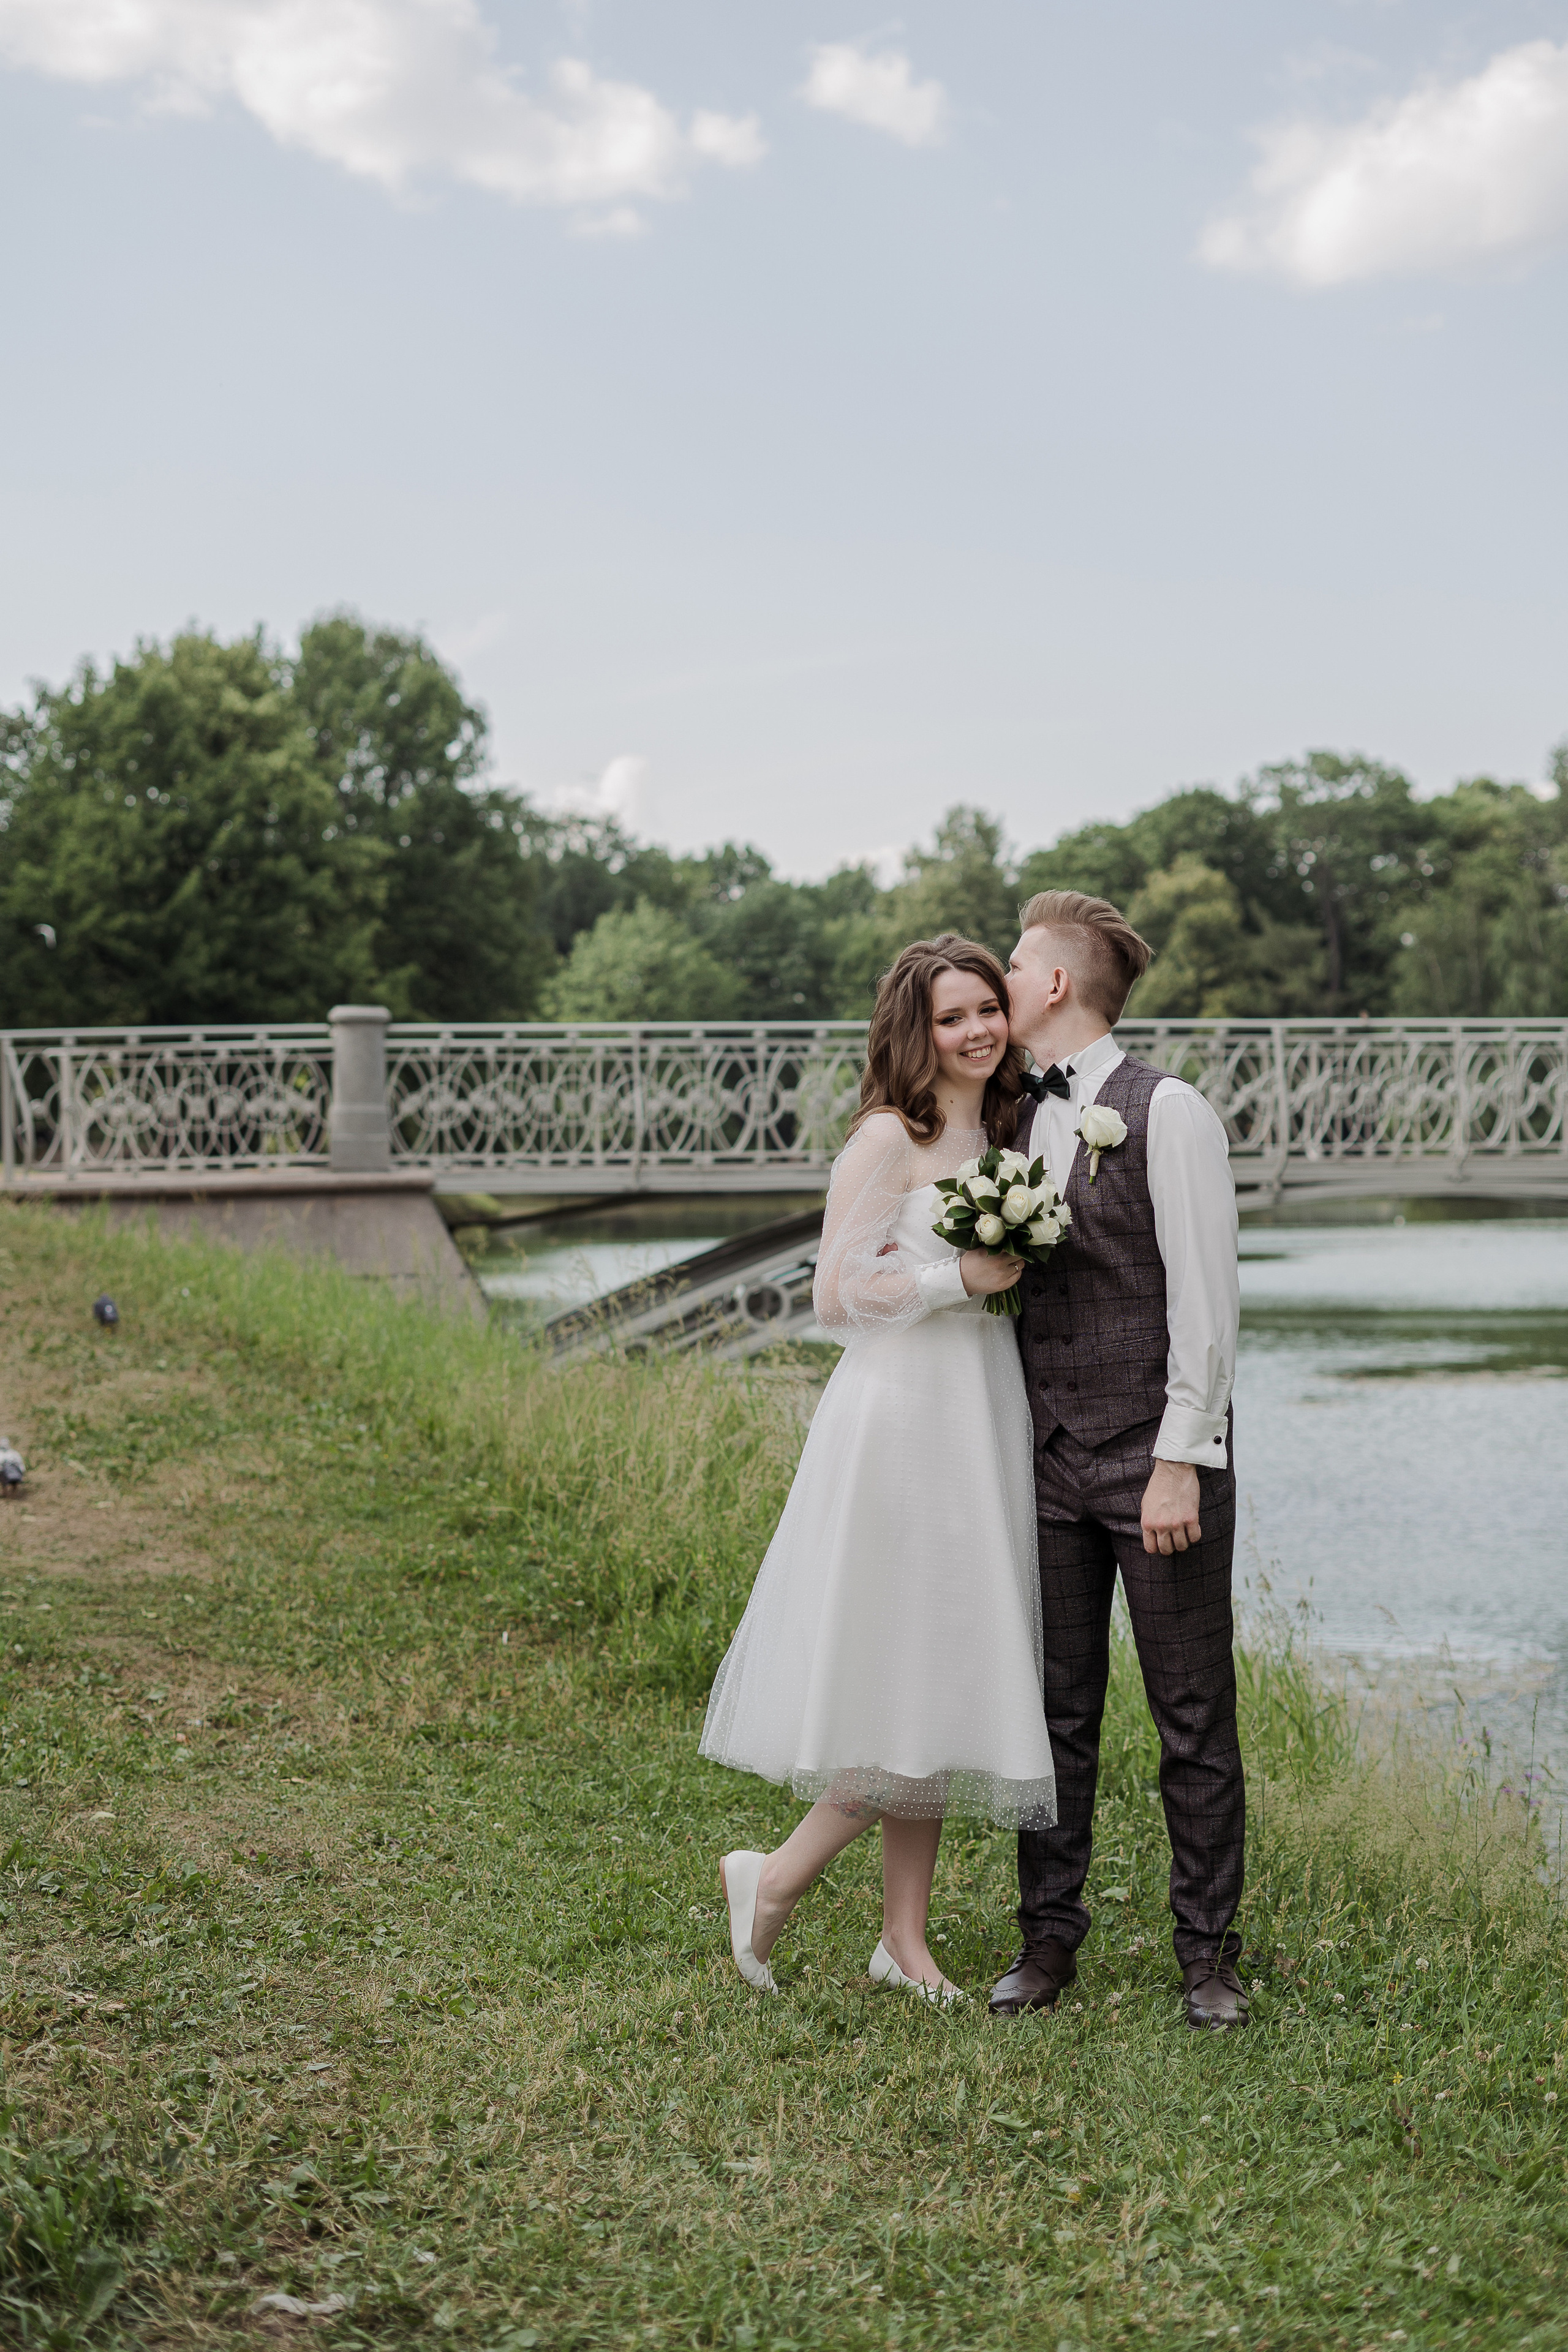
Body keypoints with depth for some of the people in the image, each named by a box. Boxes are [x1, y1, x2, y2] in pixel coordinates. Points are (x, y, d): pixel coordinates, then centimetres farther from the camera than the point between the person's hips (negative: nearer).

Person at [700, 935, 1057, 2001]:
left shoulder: (996, 1135, 15)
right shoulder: (890, 1138, -10)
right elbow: (838, 1294, -13)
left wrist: (1011, 1271, 6)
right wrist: (962, 1278, -15)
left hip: (984, 1416, 8)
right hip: (904, 1417, -8)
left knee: (946, 1683, 10)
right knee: (908, 1683, -7)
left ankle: (906, 1939, 18)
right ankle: (775, 1878, 11)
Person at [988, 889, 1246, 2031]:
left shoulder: (1167, 1112, -8)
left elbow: (1206, 1296, -12)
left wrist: (1180, 1462, -15)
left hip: (1158, 1463, -6)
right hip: (1049, 1464, 6)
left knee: (1195, 1717, 3)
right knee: (1055, 1710, 9)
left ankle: (1209, 1949, 14)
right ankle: (1049, 1935, 19)